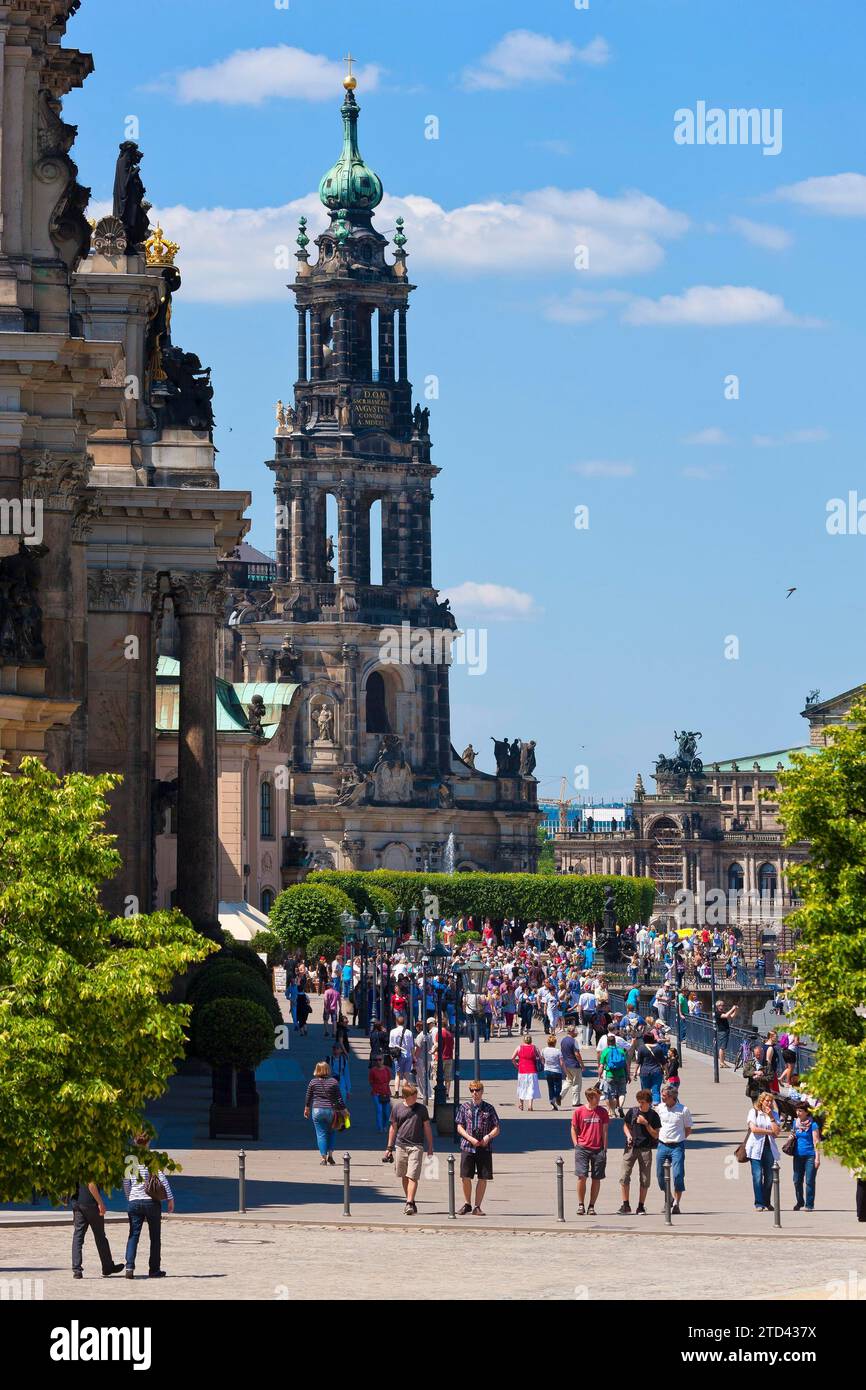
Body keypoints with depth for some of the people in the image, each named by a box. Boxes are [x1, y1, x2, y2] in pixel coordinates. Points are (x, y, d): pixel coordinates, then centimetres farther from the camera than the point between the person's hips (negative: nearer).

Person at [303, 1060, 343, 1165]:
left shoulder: (313, 1082, 0)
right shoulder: (334, 1081, -3)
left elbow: (308, 1098, 8)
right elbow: (339, 1099, -2)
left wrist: (307, 1109, 23)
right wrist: (343, 1110, 8)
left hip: (317, 1110, 0)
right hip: (331, 1110, 0)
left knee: (321, 1134, 4)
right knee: (331, 1132, 18)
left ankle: (323, 1157, -1)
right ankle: (330, 1154, 8)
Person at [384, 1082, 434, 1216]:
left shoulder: (421, 1108, 3)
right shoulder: (397, 1108, 5)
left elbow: (427, 1128, 8)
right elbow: (393, 1127, 12)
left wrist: (430, 1148, 6)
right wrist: (389, 1148, 11)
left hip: (416, 1147, -2)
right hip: (400, 1145, 2)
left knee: (412, 1176, -11)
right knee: (404, 1176, 9)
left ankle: (410, 1204, -15)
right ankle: (408, 1200, 21)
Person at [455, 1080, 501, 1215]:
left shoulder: (488, 1108, 6)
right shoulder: (465, 1107, 6)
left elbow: (496, 1129, 7)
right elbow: (459, 1127, 3)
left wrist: (488, 1136, -13)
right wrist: (471, 1139, -12)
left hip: (484, 1148, 0)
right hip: (467, 1147, 0)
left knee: (483, 1178, 1)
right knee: (465, 1177, -2)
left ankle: (477, 1207, 10)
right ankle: (467, 1204, 17)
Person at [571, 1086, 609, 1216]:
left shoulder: (602, 1112, 5)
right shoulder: (579, 1111, 2)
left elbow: (605, 1131, 8)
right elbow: (574, 1129, 9)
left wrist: (604, 1149, 2)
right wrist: (576, 1145, -2)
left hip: (598, 1149, 2)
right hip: (583, 1148, -2)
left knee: (596, 1179, 2)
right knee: (581, 1176, -9)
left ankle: (592, 1206, 10)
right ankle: (580, 1205, 3)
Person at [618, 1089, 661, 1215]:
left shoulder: (653, 1116, -1)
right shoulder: (632, 1111, 3)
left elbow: (656, 1135, -2)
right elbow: (626, 1126, 15)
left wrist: (646, 1124, -13)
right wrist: (628, 1135, -5)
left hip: (646, 1149, -1)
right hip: (631, 1147, 1)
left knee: (645, 1179, 2)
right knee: (624, 1177, -7)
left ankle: (641, 1207, 12)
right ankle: (625, 1206, 0)